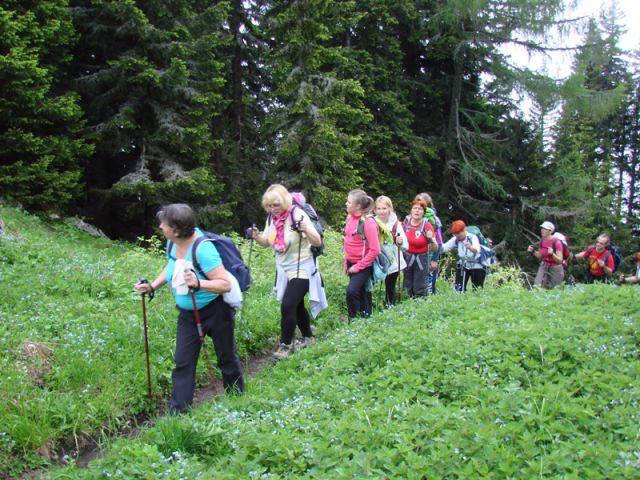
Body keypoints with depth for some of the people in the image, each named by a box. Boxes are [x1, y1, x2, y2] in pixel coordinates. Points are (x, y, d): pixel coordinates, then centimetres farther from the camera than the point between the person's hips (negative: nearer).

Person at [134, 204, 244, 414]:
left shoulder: (202, 248, -30)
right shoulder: (172, 243, -6)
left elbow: (225, 284, -32)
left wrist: (198, 284, -46)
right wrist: (152, 286, 3)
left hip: (216, 309, -6)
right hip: (187, 311, 6)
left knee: (226, 357, 13)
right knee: (182, 362, 5)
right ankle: (177, 411, 14)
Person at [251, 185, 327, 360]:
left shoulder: (297, 215, -21)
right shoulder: (271, 217, -2)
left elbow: (318, 242, -21)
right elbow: (266, 242, 9)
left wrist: (306, 230, -41)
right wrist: (257, 236, -13)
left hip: (302, 269, -7)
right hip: (284, 269, 7)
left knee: (287, 306, -14)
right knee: (296, 305, 19)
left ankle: (286, 344, 3)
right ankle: (308, 337, 39)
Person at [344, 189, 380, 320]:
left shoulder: (368, 222, -20)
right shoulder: (350, 217, 2)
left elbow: (375, 249, -21)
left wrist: (359, 266, -18)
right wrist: (346, 262, 10)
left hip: (363, 265, -7)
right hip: (352, 263, 7)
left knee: (352, 291, -19)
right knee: (360, 292, 16)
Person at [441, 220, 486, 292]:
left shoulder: (473, 237, -23)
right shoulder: (456, 239, -8)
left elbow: (477, 250, -42)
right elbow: (444, 247, -13)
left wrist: (471, 247, -65)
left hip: (477, 266, -4)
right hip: (463, 266, 4)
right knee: (459, 289, -1)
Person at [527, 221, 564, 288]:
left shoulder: (556, 242, -20)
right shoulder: (542, 241, -3)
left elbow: (560, 260, -22)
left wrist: (552, 254, -39)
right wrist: (533, 251, -7)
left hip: (555, 269, -4)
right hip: (544, 267, 4)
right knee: (537, 286, -9)